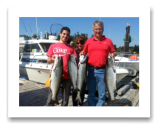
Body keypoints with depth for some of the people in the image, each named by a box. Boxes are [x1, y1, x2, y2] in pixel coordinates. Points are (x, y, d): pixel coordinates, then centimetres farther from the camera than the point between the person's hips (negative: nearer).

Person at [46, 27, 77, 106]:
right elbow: (48, 61, 8)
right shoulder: (53, 46, 10)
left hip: (67, 76, 1)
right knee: (51, 96, 2)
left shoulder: (71, 48, 11)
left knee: (65, 99, 8)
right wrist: (52, 59, -14)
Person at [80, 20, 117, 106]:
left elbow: (114, 52, 11)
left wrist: (113, 55, -11)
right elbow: (84, 52, 18)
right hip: (91, 70, 2)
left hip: (102, 71, -1)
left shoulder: (108, 41, 6)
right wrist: (82, 53, -3)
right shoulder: (89, 41, 9)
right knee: (91, 93, 12)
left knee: (102, 94, 7)